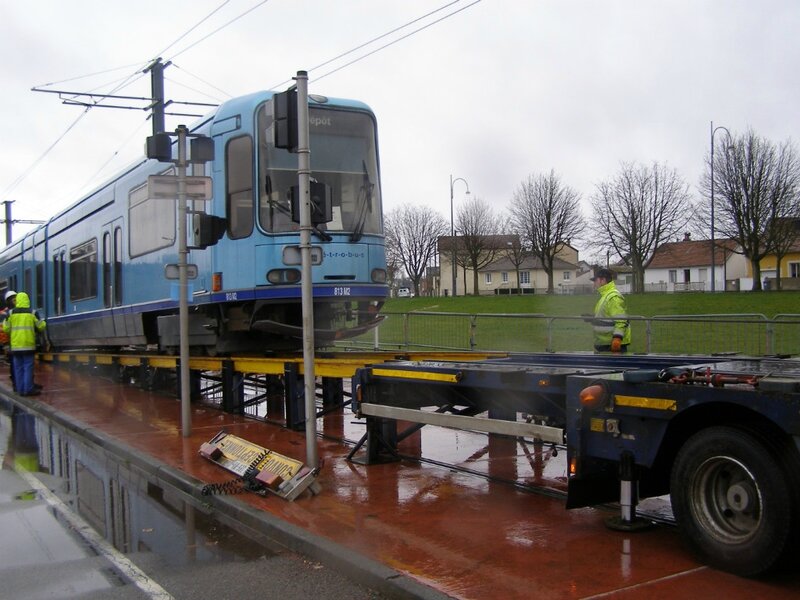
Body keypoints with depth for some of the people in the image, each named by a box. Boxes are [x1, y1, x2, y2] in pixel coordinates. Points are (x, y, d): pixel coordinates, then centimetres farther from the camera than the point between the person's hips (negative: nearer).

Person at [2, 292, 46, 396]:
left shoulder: (12, 314, 2)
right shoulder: (31, 314, -3)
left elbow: (6, 329, 3)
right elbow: (41, 326, 5)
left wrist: (5, 321, 24)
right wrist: (43, 323, 27)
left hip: (15, 345, 3)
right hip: (28, 345, -3)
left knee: (18, 368, 8)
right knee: (28, 367, -2)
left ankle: (20, 389, 9)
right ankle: (28, 389, -6)